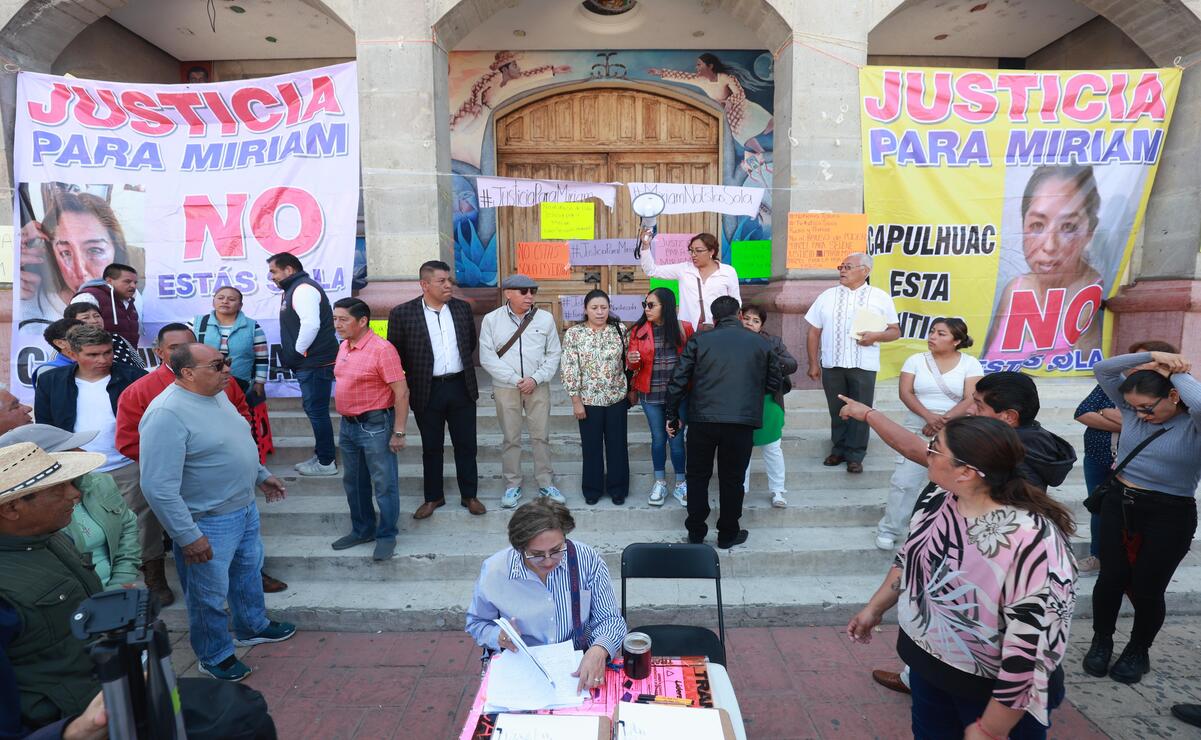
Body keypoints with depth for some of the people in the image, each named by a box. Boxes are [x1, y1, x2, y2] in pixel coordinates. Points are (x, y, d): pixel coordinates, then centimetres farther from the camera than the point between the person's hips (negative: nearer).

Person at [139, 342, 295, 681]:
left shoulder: (216, 394, 1)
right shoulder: (167, 414, -27)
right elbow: (158, 488, -28)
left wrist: (262, 475, 21)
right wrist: (188, 536, -25)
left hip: (244, 508, 9)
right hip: (208, 523, -9)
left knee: (248, 570, 26)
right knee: (210, 596, 11)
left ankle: (253, 627, 47)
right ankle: (215, 657, 32)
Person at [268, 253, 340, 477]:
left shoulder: (303, 289, -13)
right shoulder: (294, 289, 20)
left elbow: (311, 324, -25)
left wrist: (296, 353, -16)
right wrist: (294, 356, 12)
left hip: (316, 363, -10)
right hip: (309, 363, 10)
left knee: (317, 411, -4)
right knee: (314, 410, 15)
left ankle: (326, 462, 4)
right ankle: (320, 455, 25)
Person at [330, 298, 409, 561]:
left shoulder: (381, 349, -17)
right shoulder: (344, 347, 8)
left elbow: (401, 393, -18)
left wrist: (398, 432, -19)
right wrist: (345, 420, 16)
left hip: (375, 425, -8)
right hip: (347, 425, 8)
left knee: (384, 484, 3)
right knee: (353, 482, 18)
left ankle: (386, 536, 17)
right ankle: (362, 530, 34)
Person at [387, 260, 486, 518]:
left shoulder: (462, 308, 3)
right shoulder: (402, 313, -7)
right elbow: (395, 353, -1)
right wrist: (414, 375, 4)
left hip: (461, 387, 2)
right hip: (427, 390, -2)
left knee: (466, 445, 9)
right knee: (431, 447, 11)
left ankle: (469, 495, 24)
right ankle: (433, 497, 27)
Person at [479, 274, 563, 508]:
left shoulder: (545, 318, 0)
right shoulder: (491, 320, -3)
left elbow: (554, 354, 3)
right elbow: (487, 357, -7)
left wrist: (535, 379, -10)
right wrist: (516, 380, -12)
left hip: (538, 387, 1)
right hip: (505, 388, -1)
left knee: (541, 436, 6)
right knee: (511, 438, 7)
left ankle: (546, 484, 17)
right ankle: (512, 485, 19)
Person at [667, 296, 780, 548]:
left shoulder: (699, 340, 2)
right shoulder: (761, 343, 6)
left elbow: (678, 380, 0)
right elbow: (774, 384, 13)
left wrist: (672, 415, 10)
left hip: (702, 419, 0)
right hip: (742, 421, 0)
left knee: (698, 476, 15)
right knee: (732, 479, 13)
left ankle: (696, 532, 22)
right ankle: (728, 535, 23)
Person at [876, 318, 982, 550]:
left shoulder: (970, 364, 0)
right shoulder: (916, 360, 3)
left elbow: (971, 400, -9)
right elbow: (905, 393, -5)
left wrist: (944, 420, -20)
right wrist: (929, 416, -19)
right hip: (917, 428, 0)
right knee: (904, 480, -4)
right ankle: (889, 530, 7)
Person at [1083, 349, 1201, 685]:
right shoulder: (1133, 411, 1)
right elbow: (1102, 369, 0)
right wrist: (1152, 356, -9)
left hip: (1170, 515, -3)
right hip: (1118, 504, 4)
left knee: (1147, 588, 7)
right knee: (1110, 579, 9)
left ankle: (1138, 651, 31)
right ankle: (1101, 642, 30)